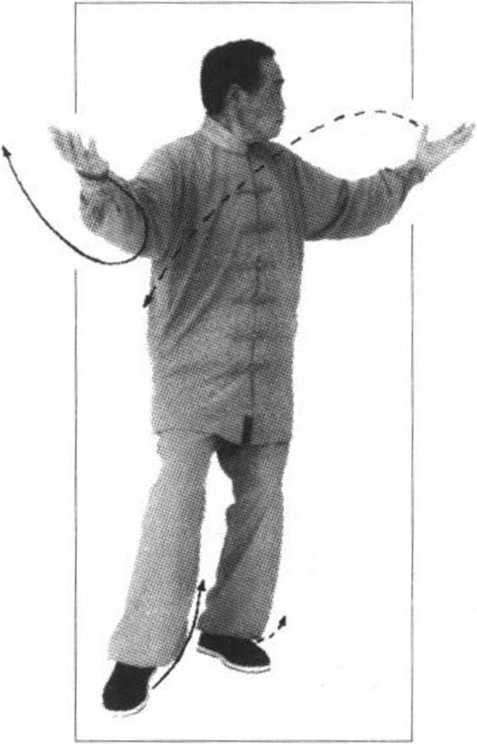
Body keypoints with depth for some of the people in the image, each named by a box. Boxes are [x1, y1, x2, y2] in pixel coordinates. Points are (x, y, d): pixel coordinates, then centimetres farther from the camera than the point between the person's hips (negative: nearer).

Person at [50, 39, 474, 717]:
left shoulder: (288, 171, 10)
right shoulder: (179, 164, -11)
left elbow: (349, 207, 27)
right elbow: (135, 225, -29)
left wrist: (412, 171, 27)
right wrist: (98, 181, -49)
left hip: (268, 380, 7)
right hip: (193, 373, -7)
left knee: (262, 502, 12)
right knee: (178, 501, -15)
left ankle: (228, 627, 30)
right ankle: (139, 655, -6)